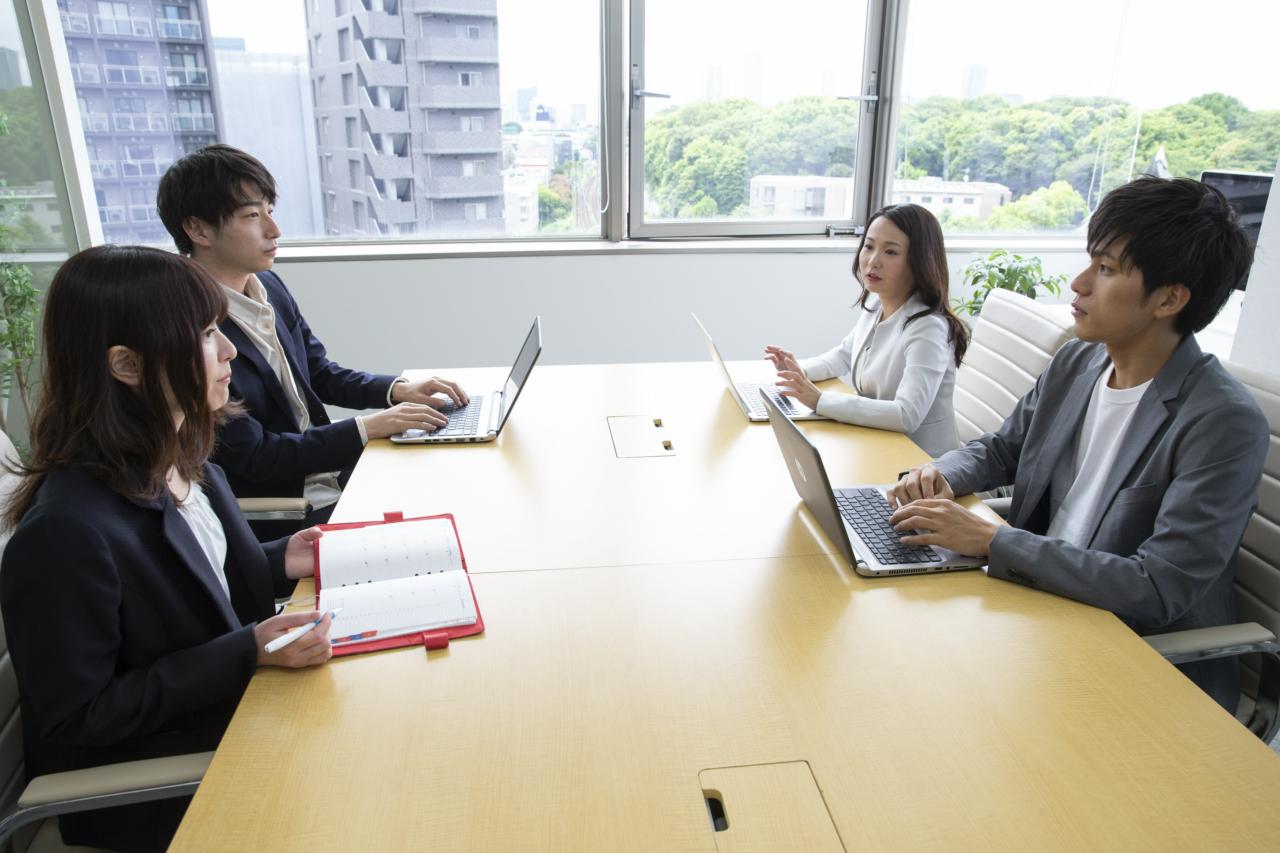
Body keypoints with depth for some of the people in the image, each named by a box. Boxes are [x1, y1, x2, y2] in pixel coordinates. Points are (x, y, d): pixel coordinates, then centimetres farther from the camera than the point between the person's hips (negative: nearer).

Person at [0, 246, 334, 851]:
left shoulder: (180, 462, -3)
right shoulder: (66, 531, -28)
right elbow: (72, 722, -21)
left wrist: (279, 564, -4)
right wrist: (247, 653, -26)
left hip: (231, 707, 7)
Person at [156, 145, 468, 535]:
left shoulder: (269, 286, 2)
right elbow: (251, 456, -19)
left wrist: (398, 390, -4)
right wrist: (369, 426, -20)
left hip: (332, 470, 7)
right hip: (278, 514, -7)